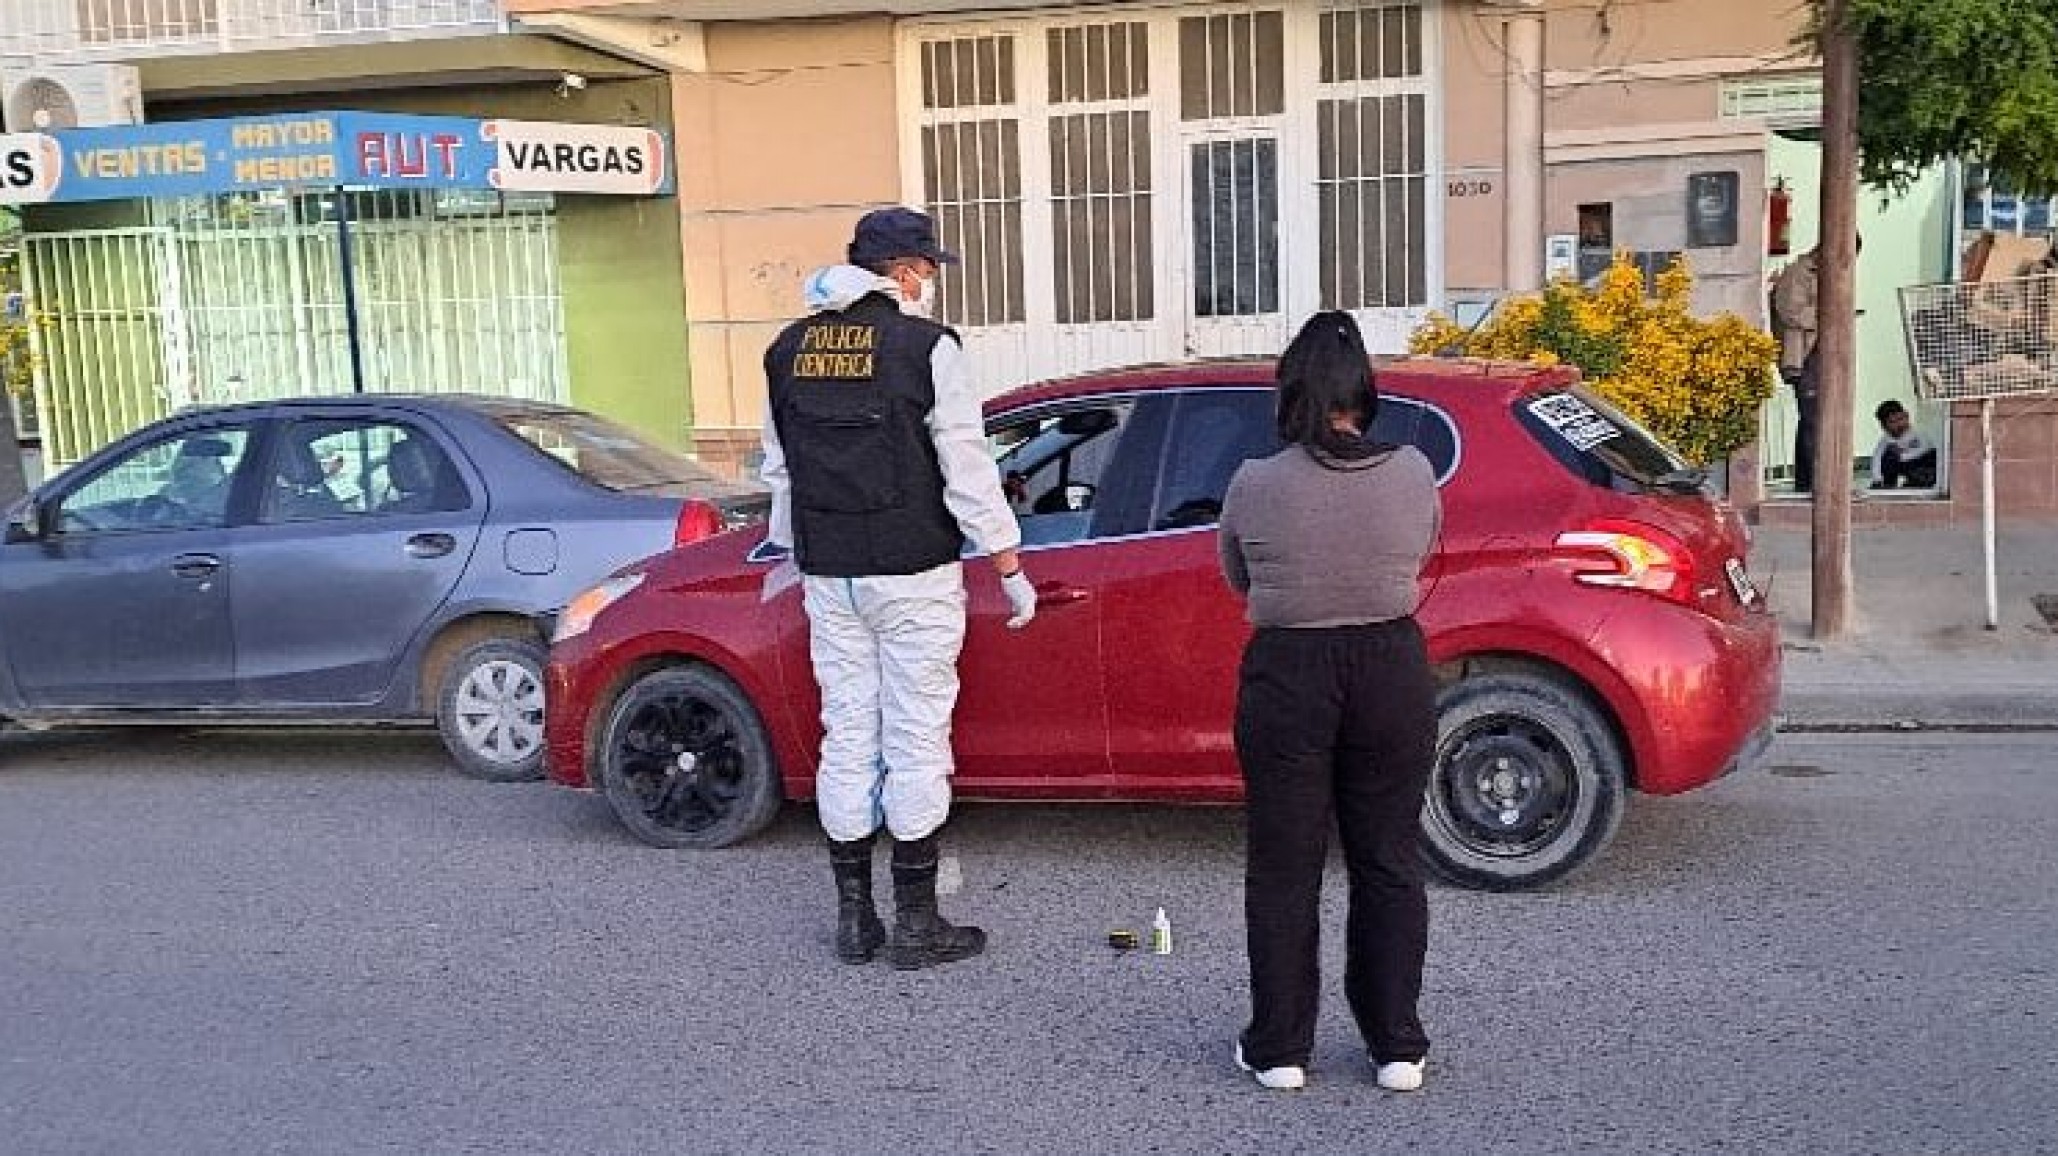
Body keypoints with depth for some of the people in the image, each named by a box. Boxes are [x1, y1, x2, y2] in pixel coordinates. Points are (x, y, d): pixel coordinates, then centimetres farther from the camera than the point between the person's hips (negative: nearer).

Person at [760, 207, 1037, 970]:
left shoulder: (788, 350, 8)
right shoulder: (925, 345, -9)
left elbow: (779, 472, 14)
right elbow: (968, 472, -10)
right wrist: (1011, 570, -3)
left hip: (829, 577, 5)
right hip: (912, 576, -5)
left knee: (846, 738, 11)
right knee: (916, 742, 2)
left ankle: (854, 920, 19)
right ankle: (915, 925, 9)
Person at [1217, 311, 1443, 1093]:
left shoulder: (1254, 485, -11)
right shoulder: (1412, 473, -5)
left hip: (1287, 677, -2)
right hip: (1393, 670, 2)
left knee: (1283, 869, 10)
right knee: (1388, 863, 13)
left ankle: (1279, 1047, 17)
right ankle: (1398, 1047, 20)